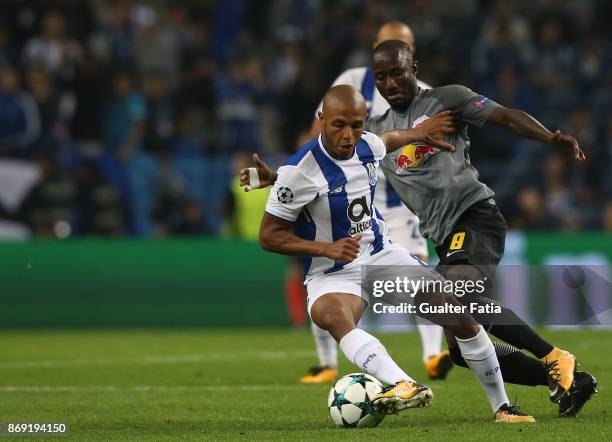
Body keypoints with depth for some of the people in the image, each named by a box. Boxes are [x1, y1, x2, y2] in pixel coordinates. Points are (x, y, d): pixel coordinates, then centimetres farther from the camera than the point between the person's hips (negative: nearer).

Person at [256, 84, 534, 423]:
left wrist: (417, 133, 39)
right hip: (333, 274, -6)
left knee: (461, 317, -3)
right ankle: (404, 386, -65)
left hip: (382, 255, 6)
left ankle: (502, 407, 15)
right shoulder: (299, 170, -22)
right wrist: (326, 248, -25)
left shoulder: (367, 145, -3)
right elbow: (269, 235, -15)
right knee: (333, 317, -42)